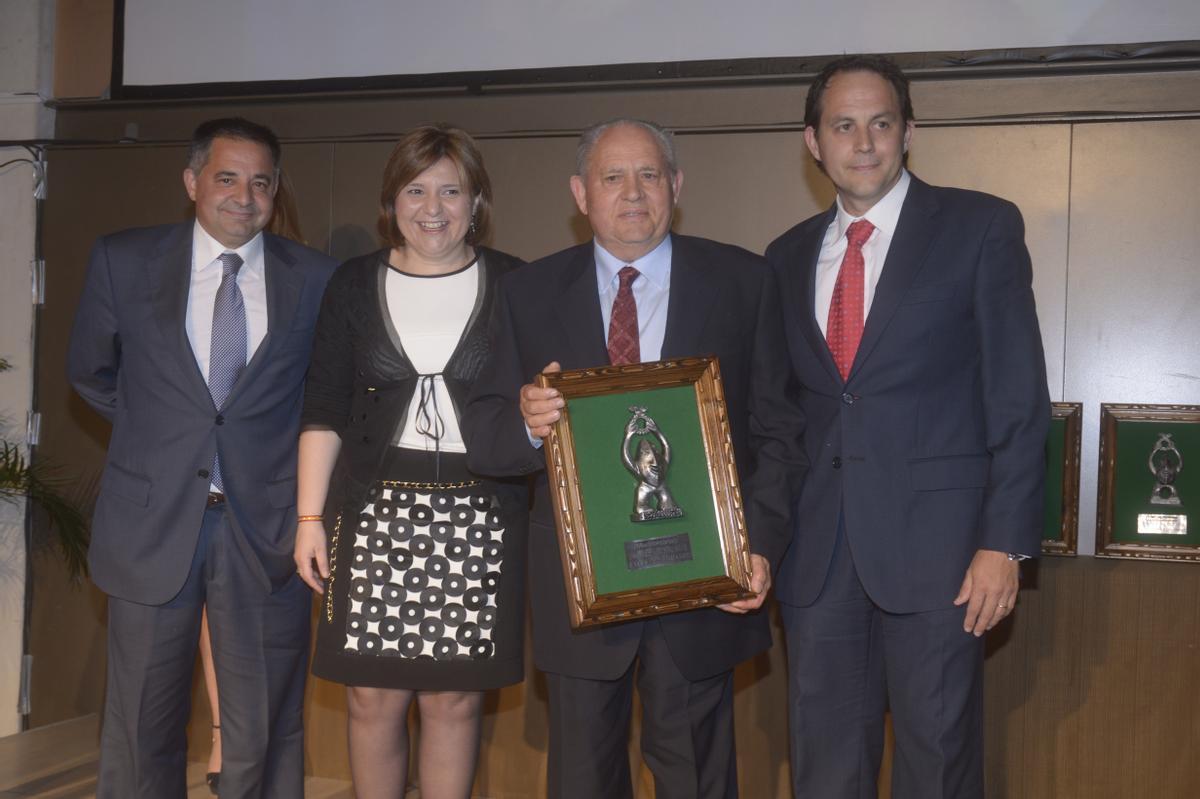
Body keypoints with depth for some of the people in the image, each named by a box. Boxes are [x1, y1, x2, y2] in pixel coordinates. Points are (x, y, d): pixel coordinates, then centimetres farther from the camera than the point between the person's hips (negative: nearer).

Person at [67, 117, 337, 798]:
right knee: (141, 729, 9)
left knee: (266, 735, 7)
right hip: (153, 521, 1)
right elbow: (92, 371, 15)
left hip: (267, 529, 0)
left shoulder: (317, 278, 0)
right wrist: (158, 426, 11)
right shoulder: (123, 261, 1)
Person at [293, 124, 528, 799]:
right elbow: (324, 409, 6)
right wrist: (310, 517, 1)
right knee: (374, 695, 3)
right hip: (377, 511, 1)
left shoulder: (512, 285, 4)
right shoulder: (356, 284, 7)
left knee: (456, 695, 3)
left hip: (479, 517, -1)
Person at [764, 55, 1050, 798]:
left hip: (935, 537, -4)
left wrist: (1005, 541, -11)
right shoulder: (788, 256, 11)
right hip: (817, 546, 4)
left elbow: (1018, 396, -5)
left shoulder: (982, 226, -2)